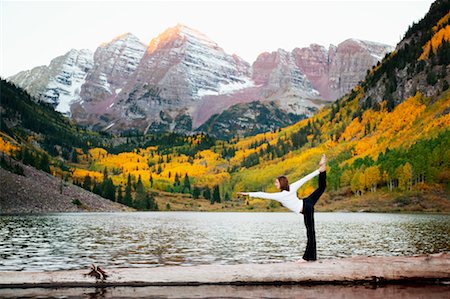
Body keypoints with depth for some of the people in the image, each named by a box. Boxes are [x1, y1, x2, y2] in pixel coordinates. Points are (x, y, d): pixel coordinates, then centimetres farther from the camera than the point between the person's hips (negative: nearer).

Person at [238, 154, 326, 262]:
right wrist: (318, 171, 2)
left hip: (306, 210, -6)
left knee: (310, 232, -4)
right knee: (321, 187, 26)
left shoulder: (280, 195, -17)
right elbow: (305, 179, -2)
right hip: (307, 203, 6)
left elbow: (264, 195, -17)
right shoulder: (292, 187, -1)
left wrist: (248, 194, -14)